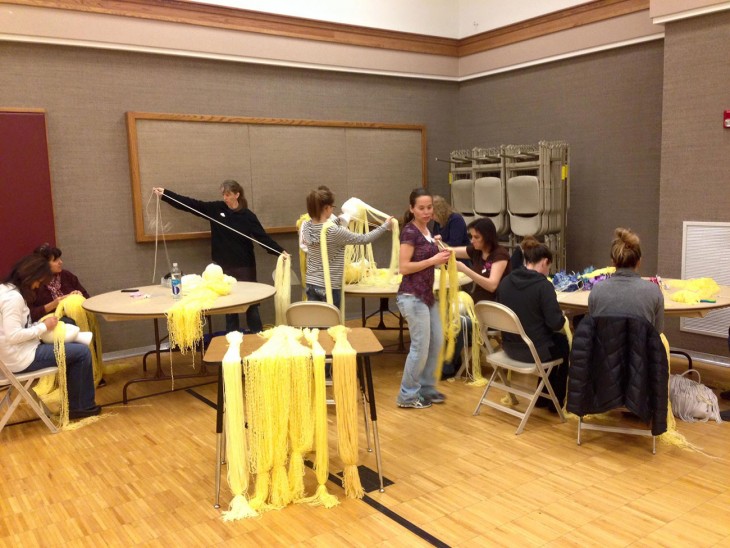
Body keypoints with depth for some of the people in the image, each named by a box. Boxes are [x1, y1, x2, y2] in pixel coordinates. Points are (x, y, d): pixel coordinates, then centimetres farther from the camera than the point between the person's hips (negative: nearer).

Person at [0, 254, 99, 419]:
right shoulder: (14, 297, -22)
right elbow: (13, 336, -27)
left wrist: (40, 325, 3)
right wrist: (44, 327, -15)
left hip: (18, 354, 11)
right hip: (21, 358, -11)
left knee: (74, 349, 18)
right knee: (82, 352, -5)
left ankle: (75, 405, 18)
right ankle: (84, 406, 10)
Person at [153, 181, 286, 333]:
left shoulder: (248, 216, -7)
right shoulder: (216, 208, 1)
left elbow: (263, 237, -13)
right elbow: (191, 204, -1)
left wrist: (280, 251, -26)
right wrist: (165, 194, -6)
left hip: (244, 266, -3)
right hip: (223, 265, 3)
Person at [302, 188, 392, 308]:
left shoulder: (306, 227, -2)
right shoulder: (335, 231, -21)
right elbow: (364, 239, -13)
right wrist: (385, 225, -2)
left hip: (311, 284, 6)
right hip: (330, 287, -6)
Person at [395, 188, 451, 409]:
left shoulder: (426, 230, 11)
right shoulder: (409, 232, -15)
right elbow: (404, 267, -20)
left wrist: (440, 256, 3)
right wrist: (433, 261, -20)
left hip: (427, 294, 9)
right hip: (412, 296, -9)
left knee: (436, 342, 13)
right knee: (421, 346, -2)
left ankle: (426, 388, 27)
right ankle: (408, 395, 12)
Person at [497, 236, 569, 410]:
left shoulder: (506, 282, -1)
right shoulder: (543, 285, -19)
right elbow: (556, 323, -20)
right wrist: (563, 318, 4)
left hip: (510, 347, 6)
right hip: (534, 351, -6)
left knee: (556, 338, 33)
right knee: (564, 342, 28)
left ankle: (543, 397, 40)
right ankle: (555, 401, 38)